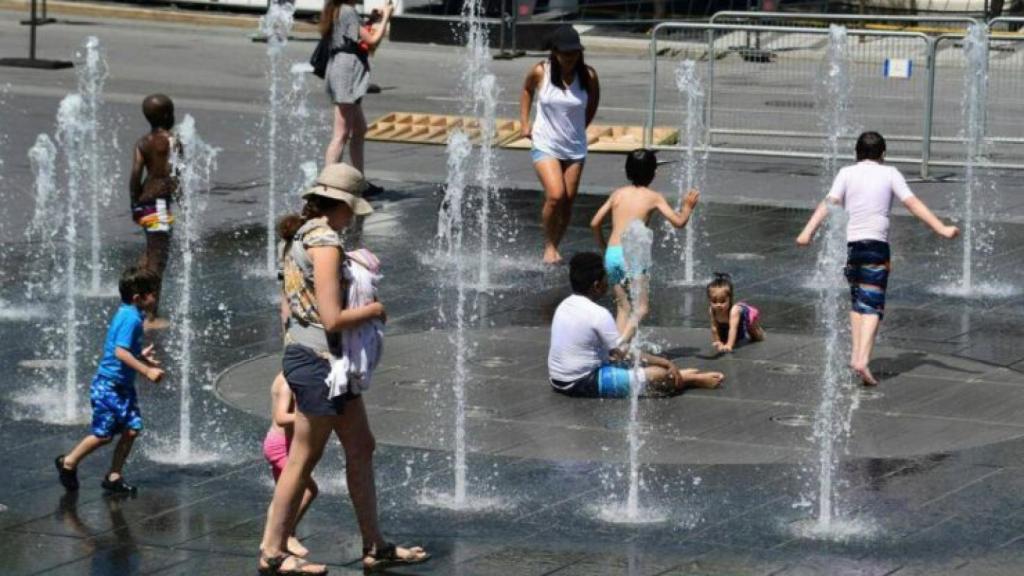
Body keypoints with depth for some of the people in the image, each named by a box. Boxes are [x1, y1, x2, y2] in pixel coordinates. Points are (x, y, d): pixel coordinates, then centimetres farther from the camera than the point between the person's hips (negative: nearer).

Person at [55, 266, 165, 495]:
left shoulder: (128, 315, 9)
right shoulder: (131, 318, -21)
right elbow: (120, 352, -29)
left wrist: (140, 355, 25)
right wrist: (147, 371, -29)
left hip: (123, 386, 10)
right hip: (109, 385, -10)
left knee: (132, 429, 3)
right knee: (103, 434, -1)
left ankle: (114, 476, 12)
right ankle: (69, 462, 19)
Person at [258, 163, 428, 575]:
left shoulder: (300, 237, 12)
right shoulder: (325, 242, -17)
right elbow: (332, 318, -23)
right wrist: (375, 309, -7)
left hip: (304, 353, 10)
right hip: (320, 360, -10)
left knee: (361, 447, 13)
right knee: (303, 459, 0)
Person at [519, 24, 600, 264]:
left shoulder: (588, 76, -9)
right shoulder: (541, 72, -10)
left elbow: (593, 101, 12)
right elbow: (527, 90, 12)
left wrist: (580, 127, 10)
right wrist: (525, 122, 6)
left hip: (575, 148, 2)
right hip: (545, 145, -2)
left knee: (568, 201, 4)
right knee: (555, 195, -19)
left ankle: (555, 246, 22)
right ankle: (548, 246, 0)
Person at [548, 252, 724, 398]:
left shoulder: (564, 306, 7)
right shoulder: (598, 314, -20)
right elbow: (626, 354, -15)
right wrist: (667, 363, -5)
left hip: (560, 381, 9)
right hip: (585, 383, -9)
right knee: (659, 375, -4)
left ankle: (677, 374, 36)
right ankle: (695, 380, 21)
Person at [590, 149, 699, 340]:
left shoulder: (618, 194, 14)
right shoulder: (654, 197, 3)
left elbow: (595, 223, 14)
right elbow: (678, 222, 1)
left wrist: (604, 247, 27)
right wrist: (688, 207, 20)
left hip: (611, 254, 5)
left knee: (622, 308, 13)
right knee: (640, 308, -4)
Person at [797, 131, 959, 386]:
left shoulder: (847, 173, 7)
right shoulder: (890, 173, 6)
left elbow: (829, 203, -5)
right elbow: (913, 203, 1)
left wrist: (808, 231, -12)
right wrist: (941, 229, 1)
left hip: (848, 243, 2)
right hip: (876, 244, -2)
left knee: (857, 300, 21)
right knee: (872, 305, -5)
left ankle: (856, 354, 16)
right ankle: (862, 360, -20)